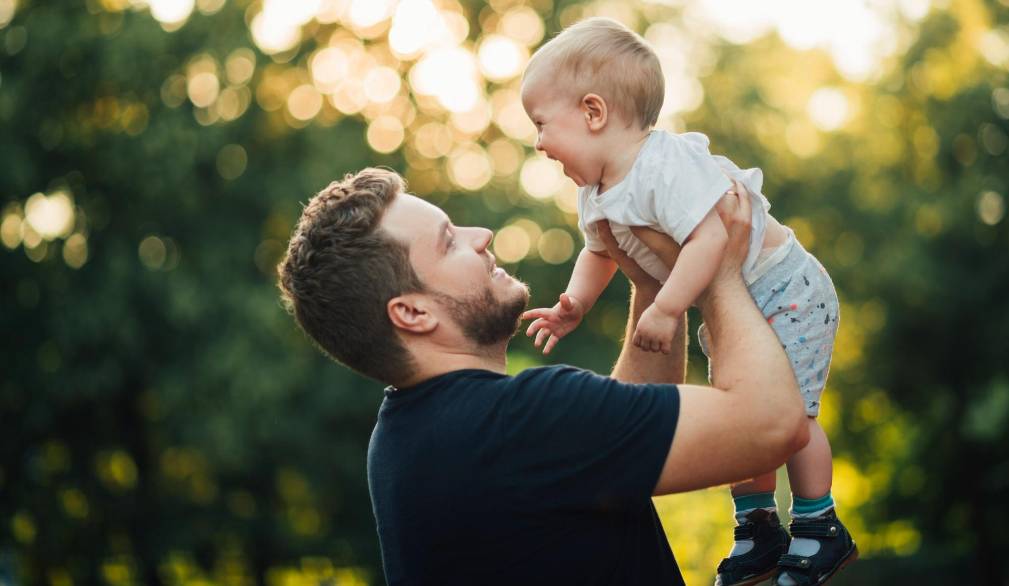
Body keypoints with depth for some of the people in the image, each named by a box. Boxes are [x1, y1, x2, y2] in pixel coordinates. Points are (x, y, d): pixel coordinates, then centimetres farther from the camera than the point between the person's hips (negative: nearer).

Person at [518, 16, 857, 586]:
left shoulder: (668, 166, -32)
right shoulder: (596, 195, -1)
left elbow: (710, 236, -40)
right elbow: (599, 253, 15)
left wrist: (666, 309, -38)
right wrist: (575, 304, -2)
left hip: (786, 293, -9)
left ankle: (821, 529, 9)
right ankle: (759, 530, 26)